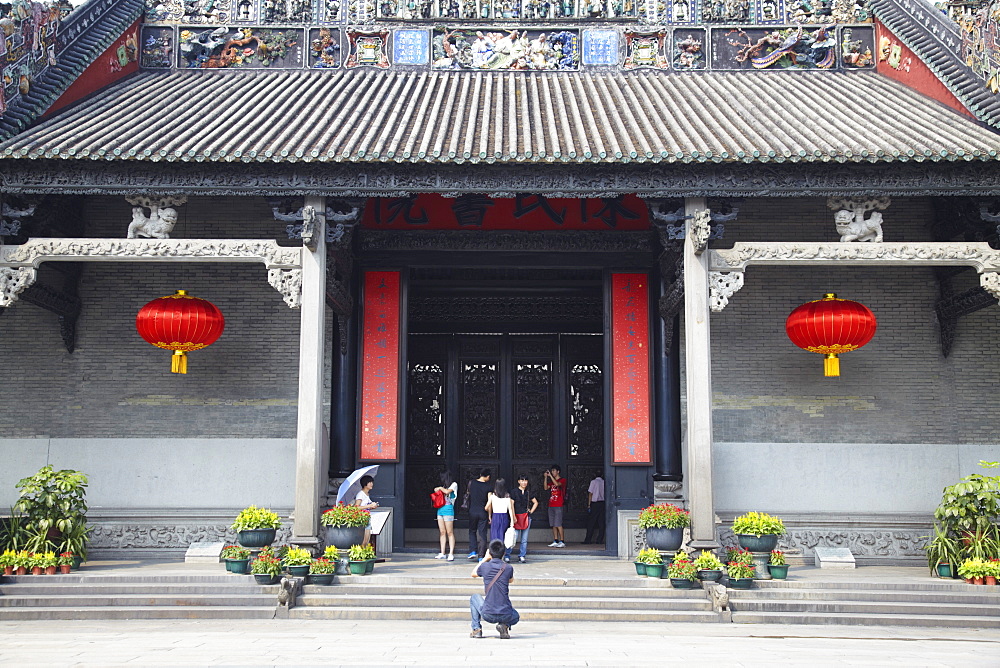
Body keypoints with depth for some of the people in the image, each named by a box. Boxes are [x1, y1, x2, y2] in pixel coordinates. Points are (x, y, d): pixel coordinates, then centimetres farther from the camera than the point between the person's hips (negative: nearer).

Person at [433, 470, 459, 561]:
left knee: (449, 532, -8)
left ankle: (451, 554, -10)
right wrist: (437, 490, 6)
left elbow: (447, 492, -14)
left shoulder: (454, 484, 1)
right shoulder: (444, 486, 21)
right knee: (442, 532, 6)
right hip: (440, 510, 7)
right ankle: (442, 553, 7)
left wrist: (440, 488, 1)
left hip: (448, 510, -7)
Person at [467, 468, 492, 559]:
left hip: (472, 511, 1)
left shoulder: (471, 483, -2)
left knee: (472, 532, 18)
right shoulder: (487, 486, -7)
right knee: (482, 533, 4)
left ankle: (473, 551, 4)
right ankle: (481, 556, 2)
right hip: (483, 512, -1)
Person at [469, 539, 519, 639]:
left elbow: (473, 574, 21)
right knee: (516, 617, 36)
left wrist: (485, 558, 27)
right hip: (506, 615, 0)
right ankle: (504, 625, 2)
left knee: (474, 598, 30)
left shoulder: (485, 566, -4)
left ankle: (476, 629, 17)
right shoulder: (508, 568, -3)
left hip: (488, 615, 0)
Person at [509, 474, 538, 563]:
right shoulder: (514, 492, -1)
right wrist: (513, 517, -12)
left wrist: (531, 511, 10)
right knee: (514, 538, -10)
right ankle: (507, 555, -1)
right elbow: (511, 505, -5)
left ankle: (522, 556, 11)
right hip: (517, 517, -4)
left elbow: (536, 503, 23)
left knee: (524, 539, 4)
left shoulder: (528, 492, 11)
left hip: (526, 517, 4)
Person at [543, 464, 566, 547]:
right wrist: (546, 477, -1)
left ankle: (562, 542, -8)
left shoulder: (562, 480, -1)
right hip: (551, 505, 7)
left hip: (558, 506, -7)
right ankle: (555, 541, 9)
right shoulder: (552, 481, 19)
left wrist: (550, 476, -18)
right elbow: (546, 488, 6)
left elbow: (557, 484, -21)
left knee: (558, 524, -10)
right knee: (553, 525, 5)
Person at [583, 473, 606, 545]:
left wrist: (589, 505, -3)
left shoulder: (593, 482, -3)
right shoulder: (604, 482, 7)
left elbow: (590, 493, -5)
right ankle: (600, 539, 3)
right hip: (603, 503, 4)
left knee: (591, 522, -1)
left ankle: (587, 540, -2)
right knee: (601, 522, 6)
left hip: (595, 503, -3)